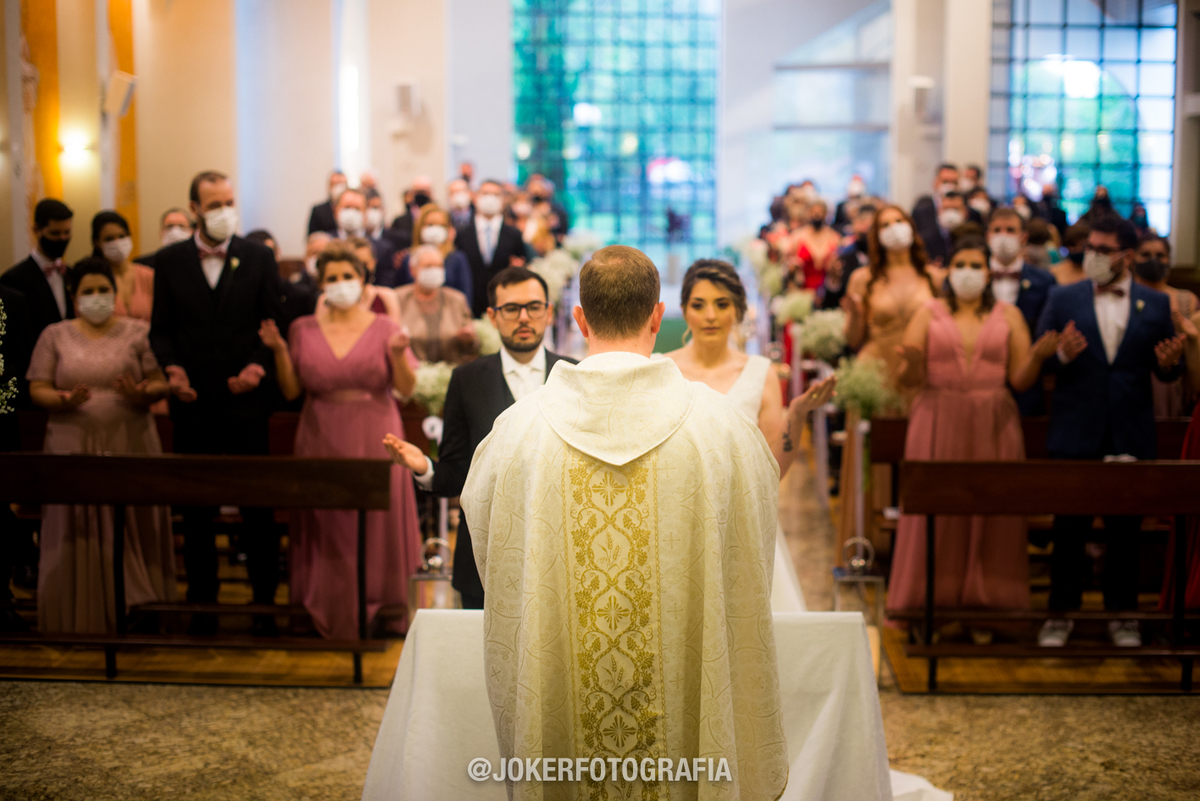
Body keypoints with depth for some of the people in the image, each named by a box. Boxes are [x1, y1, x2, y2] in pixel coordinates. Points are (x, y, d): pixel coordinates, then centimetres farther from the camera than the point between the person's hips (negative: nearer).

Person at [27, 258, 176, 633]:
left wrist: (142, 394, -20)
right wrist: (64, 400, -17)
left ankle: (136, 610, 7)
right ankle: (79, 620, 9)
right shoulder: (55, 336, 9)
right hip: (73, 450, 1)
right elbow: (37, 389, 4)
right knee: (76, 535, 1)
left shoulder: (139, 332, 6)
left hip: (130, 448, -1)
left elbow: (161, 383, 1)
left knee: (132, 530, 0)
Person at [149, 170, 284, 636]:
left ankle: (264, 601, 13)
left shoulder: (259, 258, 3)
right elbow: (160, 328, 7)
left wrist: (258, 366, -15)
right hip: (193, 403, 1)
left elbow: (274, 325, 2)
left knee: (257, 505, 4)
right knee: (195, 507, 8)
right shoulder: (170, 261, 6)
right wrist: (172, 368, -11)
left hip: (245, 401, -1)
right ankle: (202, 601, 18)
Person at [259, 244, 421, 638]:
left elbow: (407, 388, -3)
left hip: (373, 441, -1)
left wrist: (398, 353, -20)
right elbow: (291, 390, 5)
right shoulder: (304, 330, 7)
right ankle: (328, 616, 14)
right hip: (323, 440, 1)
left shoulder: (384, 328, 2)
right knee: (327, 527, 3)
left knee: (375, 525, 1)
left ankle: (376, 614, 13)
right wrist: (279, 351, -8)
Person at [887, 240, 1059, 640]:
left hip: (992, 427, 1)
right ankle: (932, 604, 8)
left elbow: (1021, 380, 3)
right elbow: (909, 379, 0)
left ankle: (983, 608, 10)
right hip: (938, 425, -1)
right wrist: (912, 363, -22)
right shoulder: (929, 314, 6)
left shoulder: (1009, 316, 9)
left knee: (990, 514, 1)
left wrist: (1038, 356, -17)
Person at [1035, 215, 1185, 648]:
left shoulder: (1156, 304, 5)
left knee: (1125, 529, 9)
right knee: (1069, 528, 5)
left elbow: (1166, 371, 5)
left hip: (1131, 435, 1)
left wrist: (1169, 363, -18)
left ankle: (1122, 615, 21)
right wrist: (1061, 356, -22)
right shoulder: (1063, 299, 3)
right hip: (1075, 434, -1)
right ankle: (1060, 613, 15)